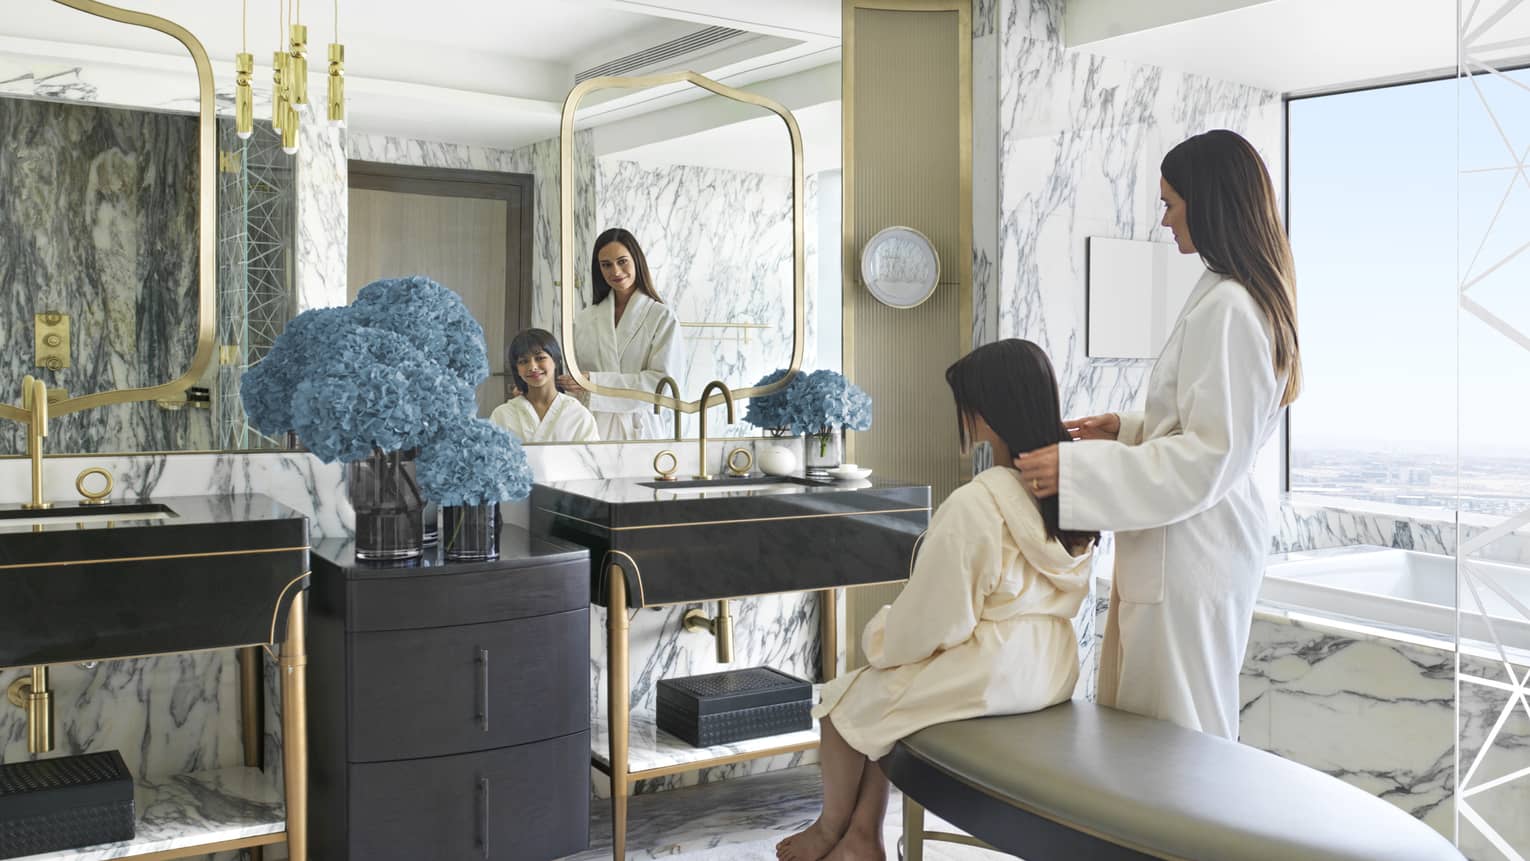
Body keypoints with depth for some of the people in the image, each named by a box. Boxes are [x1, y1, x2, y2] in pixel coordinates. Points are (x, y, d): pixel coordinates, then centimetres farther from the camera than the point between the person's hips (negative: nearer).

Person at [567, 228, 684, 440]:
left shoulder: (662, 317, -1)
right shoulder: (583, 319, 12)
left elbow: (662, 380, -10)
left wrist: (596, 382, -14)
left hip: (637, 428, -3)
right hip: (591, 428, 3)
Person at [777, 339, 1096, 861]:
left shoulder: (973, 504, -24)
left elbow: (929, 621, -17)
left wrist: (878, 635, 2)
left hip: (991, 674, -8)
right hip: (1052, 667, 8)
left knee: (843, 705, 13)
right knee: (880, 700, 22)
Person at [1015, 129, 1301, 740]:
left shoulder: (1226, 308, -19)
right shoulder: (1240, 298, 14)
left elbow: (1208, 457, -22)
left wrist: (1076, 471, -23)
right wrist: (1126, 429, 12)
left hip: (1191, 557, -10)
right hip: (1195, 546, 10)